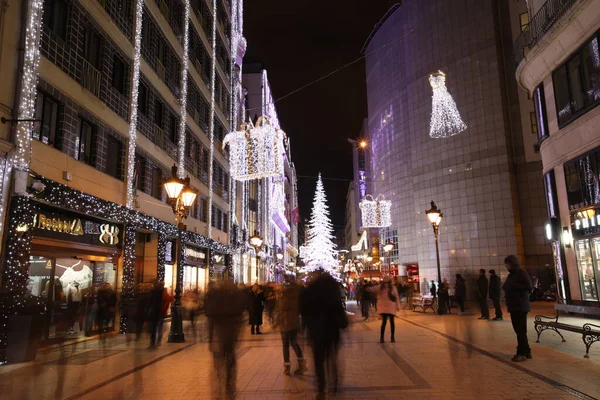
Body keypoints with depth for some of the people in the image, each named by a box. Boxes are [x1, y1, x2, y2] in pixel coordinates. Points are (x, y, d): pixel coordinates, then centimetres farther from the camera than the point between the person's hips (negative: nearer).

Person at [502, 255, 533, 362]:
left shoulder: (522, 274, -10)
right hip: (513, 306, 8)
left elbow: (529, 287, -20)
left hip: (521, 306, -8)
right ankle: (526, 351, 21)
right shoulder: (511, 275, 15)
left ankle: (522, 353, 0)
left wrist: (514, 286, -20)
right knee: (519, 330, 12)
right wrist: (506, 288, 0)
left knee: (521, 330, -5)